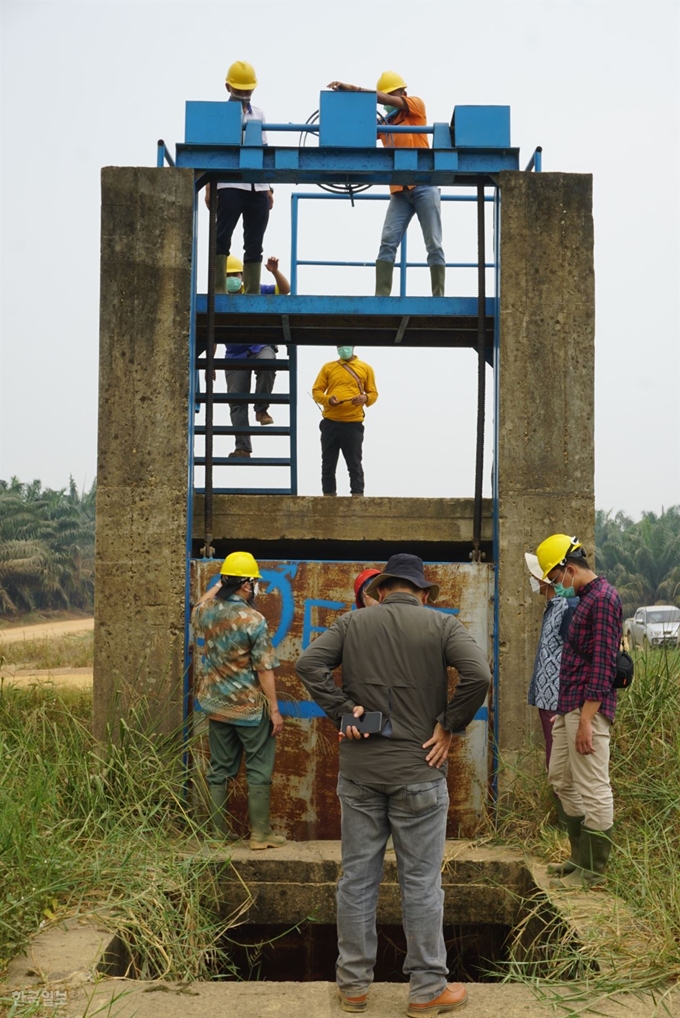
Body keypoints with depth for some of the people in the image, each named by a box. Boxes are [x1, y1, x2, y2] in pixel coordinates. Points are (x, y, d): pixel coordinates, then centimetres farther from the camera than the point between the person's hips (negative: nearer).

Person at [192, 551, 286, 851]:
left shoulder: (204, 611, -2)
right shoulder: (253, 620, -18)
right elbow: (264, 669, -16)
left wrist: (217, 586, 31)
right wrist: (274, 710, -10)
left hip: (216, 705, 6)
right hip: (250, 707, -5)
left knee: (219, 769, 13)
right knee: (258, 770, 6)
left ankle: (219, 833, 18)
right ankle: (260, 834, 9)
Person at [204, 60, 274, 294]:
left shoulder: (259, 115, 19)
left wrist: (268, 188, 14)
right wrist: (209, 187, -10)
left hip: (257, 187, 5)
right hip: (230, 185, -5)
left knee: (254, 243, 5)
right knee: (222, 237, -7)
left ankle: (253, 292, 8)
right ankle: (218, 289, -6)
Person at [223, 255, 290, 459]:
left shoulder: (256, 292, 1)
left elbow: (284, 289, -3)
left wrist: (275, 272, -22)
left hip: (260, 347, -2)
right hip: (235, 355, 2)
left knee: (266, 361, -38)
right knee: (237, 401, -3)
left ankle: (261, 409, -21)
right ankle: (242, 447, 3)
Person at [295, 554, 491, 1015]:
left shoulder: (352, 622, 5)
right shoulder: (442, 625, -3)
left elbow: (309, 664, -7)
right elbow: (479, 675, -17)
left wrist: (344, 711, -5)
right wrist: (449, 726, -7)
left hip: (359, 770, 3)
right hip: (419, 771, -2)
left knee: (357, 877, 10)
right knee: (421, 882, 6)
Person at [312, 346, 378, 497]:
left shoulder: (365, 368, 9)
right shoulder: (328, 367, 11)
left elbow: (373, 393, 10)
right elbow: (316, 391, 9)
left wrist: (365, 398, -13)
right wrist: (328, 399, -12)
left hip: (353, 424, -2)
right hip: (330, 423, 2)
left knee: (354, 465, -1)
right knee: (328, 464, 4)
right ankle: (328, 496, 9)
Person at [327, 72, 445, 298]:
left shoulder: (416, 106, 1)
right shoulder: (383, 123, 13)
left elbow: (390, 100, -14)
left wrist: (352, 88, -20)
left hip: (424, 186, -4)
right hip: (399, 191, 4)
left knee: (434, 245, -1)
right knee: (387, 243, -7)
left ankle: (438, 296, 1)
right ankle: (381, 295, -9)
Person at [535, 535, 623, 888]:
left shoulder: (602, 599, -14)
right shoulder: (585, 598, 17)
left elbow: (603, 663, -19)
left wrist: (587, 719, -22)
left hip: (588, 707, -11)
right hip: (569, 705, 11)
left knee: (593, 789, -3)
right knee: (561, 779, 17)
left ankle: (592, 871, 6)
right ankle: (581, 857, 27)